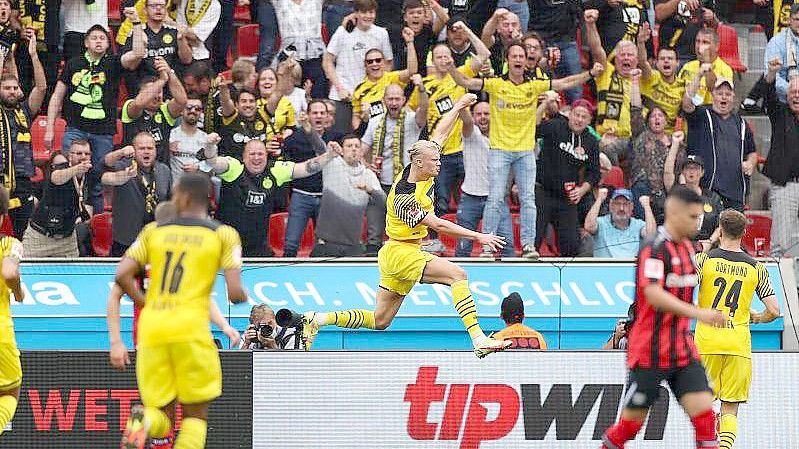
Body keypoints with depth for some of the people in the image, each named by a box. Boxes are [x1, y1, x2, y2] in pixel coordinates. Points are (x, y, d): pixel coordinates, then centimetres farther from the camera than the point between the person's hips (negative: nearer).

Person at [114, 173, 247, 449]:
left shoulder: (154, 231, 13)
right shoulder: (223, 235, 5)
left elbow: (122, 275, 3)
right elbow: (235, 293, -3)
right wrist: (242, 297, 21)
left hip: (152, 328, 2)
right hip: (190, 328, -2)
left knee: (161, 416, 12)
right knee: (195, 415, 12)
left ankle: (142, 422, -24)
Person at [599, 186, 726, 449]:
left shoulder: (687, 248, 11)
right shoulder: (655, 249, -16)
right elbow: (654, 295, -31)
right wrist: (698, 313, -37)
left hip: (683, 351, 7)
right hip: (650, 352, -7)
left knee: (704, 412, -8)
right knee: (631, 423, 3)